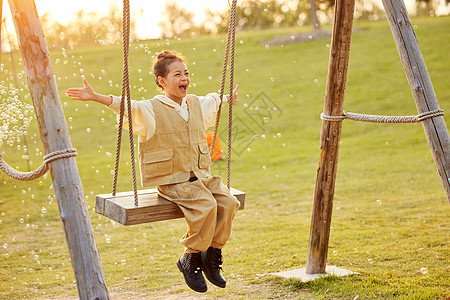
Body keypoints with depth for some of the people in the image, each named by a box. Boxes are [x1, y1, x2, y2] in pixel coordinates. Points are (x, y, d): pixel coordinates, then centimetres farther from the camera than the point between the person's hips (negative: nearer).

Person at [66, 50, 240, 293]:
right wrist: (96, 97, -35)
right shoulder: (151, 110, -7)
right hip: (171, 180, -7)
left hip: (200, 176, 7)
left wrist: (228, 98, 52)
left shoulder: (197, 104, 13)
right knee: (206, 206, -29)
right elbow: (126, 106, -21)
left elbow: (212, 101, 36)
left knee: (228, 202, -16)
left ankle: (212, 255, 3)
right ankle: (191, 259, -8)